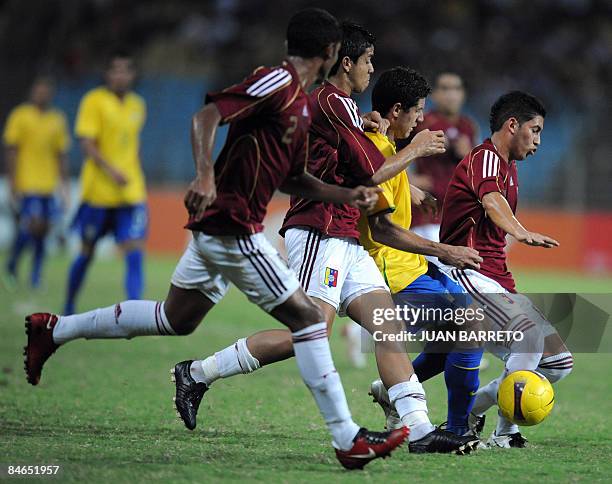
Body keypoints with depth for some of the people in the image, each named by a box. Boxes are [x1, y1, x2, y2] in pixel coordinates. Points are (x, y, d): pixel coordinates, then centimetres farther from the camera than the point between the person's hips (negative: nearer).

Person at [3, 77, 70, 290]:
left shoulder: (57, 119, 12)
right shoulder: (20, 116, -1)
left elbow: (61, 154, 17)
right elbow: (11, 150, -3)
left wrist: (64, 183, 14)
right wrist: (13, 182, -9)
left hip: (48, 185, 5)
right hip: (27, 183, -5)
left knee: (43, 232, 2)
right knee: (33, 224, -16)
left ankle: (36, 278, 9)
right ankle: (12, 264, 5)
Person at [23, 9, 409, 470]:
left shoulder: (301, 102, 16)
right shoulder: (278, 82, -15)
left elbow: (291, 178, 23)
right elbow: (207, 116, -23)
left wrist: (345, 194, 13)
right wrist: (206, 175, -35)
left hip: (216, 225, 10)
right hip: (233, 228, -10)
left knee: (174, 320, 20)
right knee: (308, 317, -9)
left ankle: (53, 329, 30)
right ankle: (348, 438, -8)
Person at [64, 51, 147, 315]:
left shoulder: (137, 105, 11)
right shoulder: (94, 101, -7)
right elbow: (87, 143, -14)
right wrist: (111, 170, -25)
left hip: (131, 192, 4)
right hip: (98, 191, -4)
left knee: (134, 253, -12)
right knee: (87, 252, 9)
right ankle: (69, 308, 28)